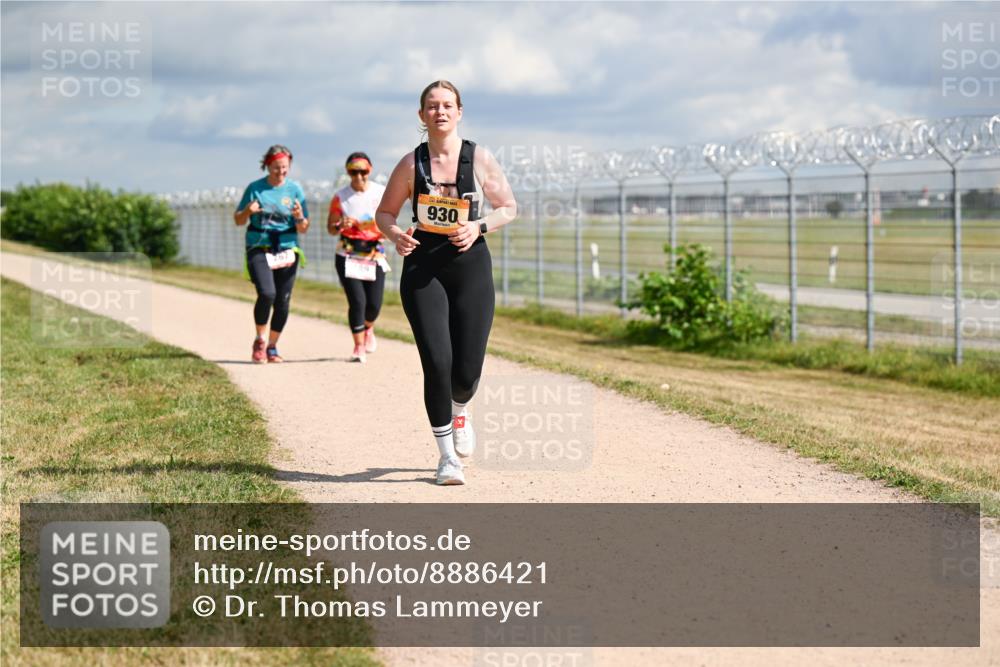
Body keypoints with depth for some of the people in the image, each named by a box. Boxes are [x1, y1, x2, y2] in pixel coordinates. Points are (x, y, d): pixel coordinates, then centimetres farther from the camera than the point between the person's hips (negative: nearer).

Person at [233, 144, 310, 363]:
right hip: (259, 249, -2)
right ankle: (260, 341, -1)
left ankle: (272, 347, 18)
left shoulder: (295, 189, 5)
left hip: (287, 250, 2)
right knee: (267, 293, -21)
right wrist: (247, 211, -12)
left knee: (283, 302, 1)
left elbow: (303, 229, 6)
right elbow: (238, 220, 10)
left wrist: (299, 217, -16)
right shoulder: (255, 188, 3)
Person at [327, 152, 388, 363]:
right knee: (357, 300, -13)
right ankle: (358, 347, 0)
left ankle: (368, 329, 35)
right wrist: (341, 226, -16)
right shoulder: (340, 197, 0)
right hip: (348, 256, -1)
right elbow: (330, 228, 6)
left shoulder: (381, 193, 2)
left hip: (374, 254, 1)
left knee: (374, 303, 0)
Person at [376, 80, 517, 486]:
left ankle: (459, 412, 37)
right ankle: (447, 456, 4)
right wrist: (396, 235, -13)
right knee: (437, 363, -11)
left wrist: (479, 227, -12)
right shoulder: (411, 164, 0)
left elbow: (509, 208, 7)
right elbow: (384, 213, 9)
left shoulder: (480, 160, 0)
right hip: (422, 268, 0)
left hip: (471, 267, 0)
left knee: (467, 370, -2)